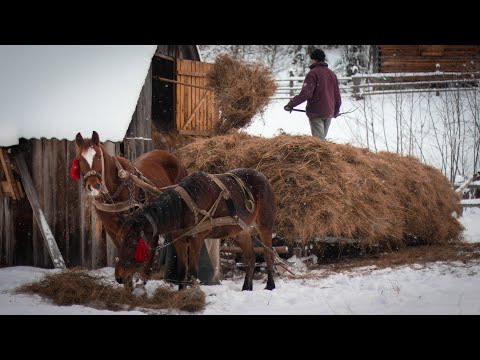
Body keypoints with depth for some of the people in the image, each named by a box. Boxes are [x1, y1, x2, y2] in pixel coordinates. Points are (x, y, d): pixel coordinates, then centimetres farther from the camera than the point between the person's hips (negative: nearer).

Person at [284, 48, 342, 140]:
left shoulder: (313, 73, -9)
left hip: (316, 112, -6)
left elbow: (305, 93, -20)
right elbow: (337, 94, 17)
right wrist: (336, 111, 32)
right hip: (329, 112, 6)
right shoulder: (332, 74, 12)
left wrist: (291, 104, -17)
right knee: (322, 138, 15)